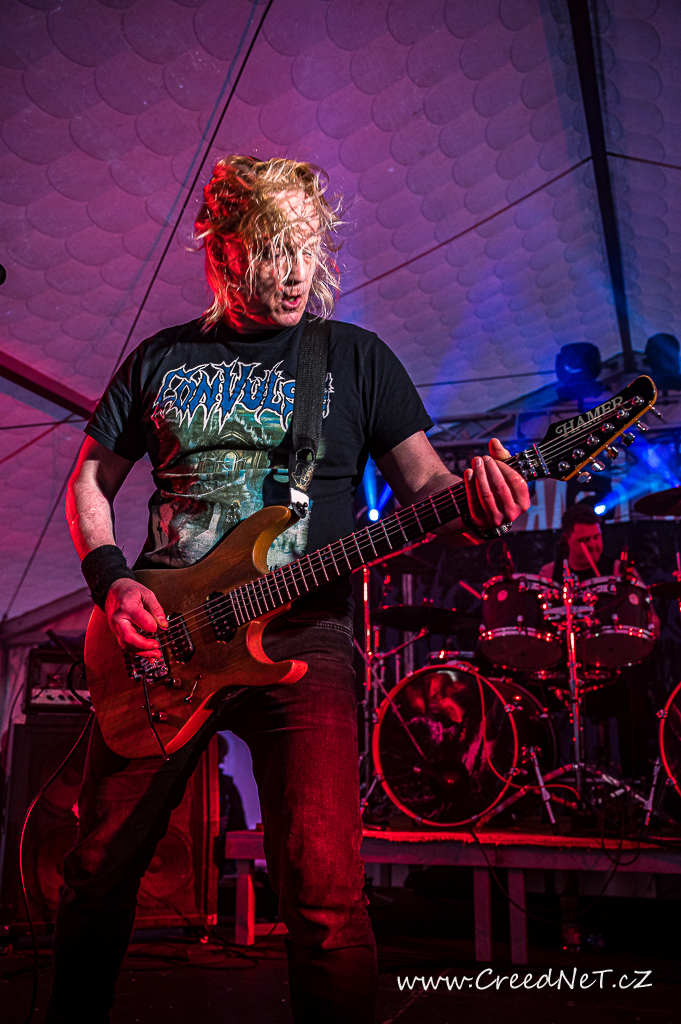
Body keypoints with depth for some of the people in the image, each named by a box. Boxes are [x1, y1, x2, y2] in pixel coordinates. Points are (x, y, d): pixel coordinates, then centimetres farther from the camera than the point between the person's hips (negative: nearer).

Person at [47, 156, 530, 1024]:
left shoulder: (356, 357, 8)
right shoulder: (161, 359, 13)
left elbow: (422, 483, 3)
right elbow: (90, 482, 17)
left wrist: (472, 501, -21)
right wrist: (111, 580, -1)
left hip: (302, 636, -2)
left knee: (325, 899, -15)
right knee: (97, 872, 12)